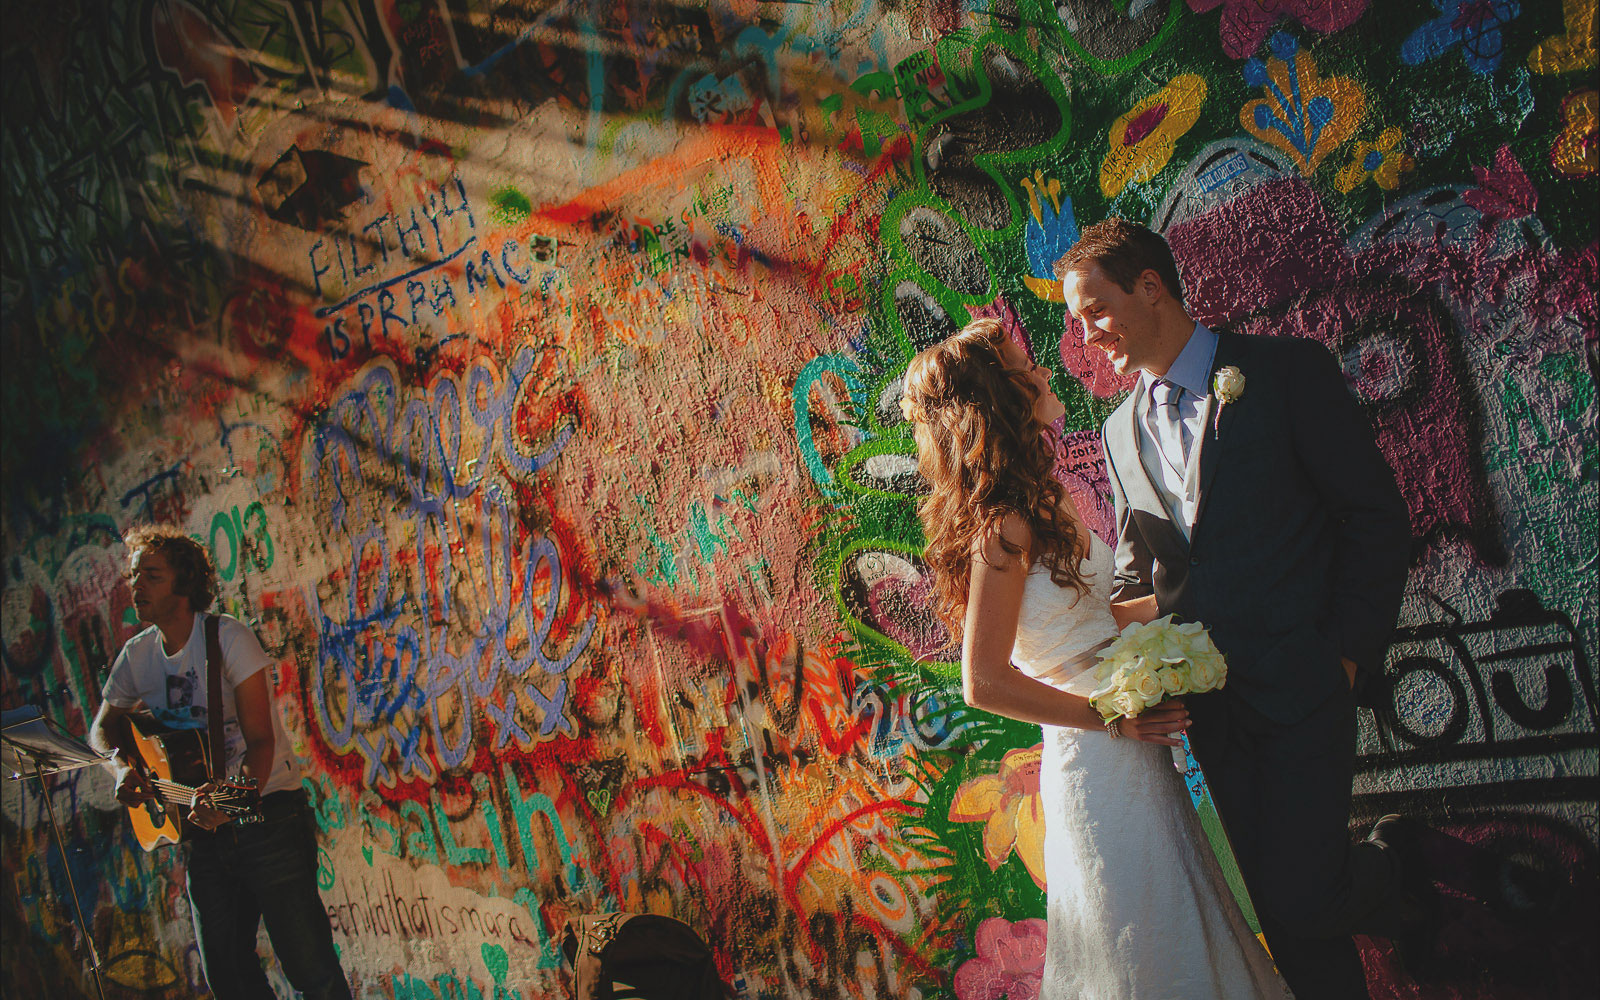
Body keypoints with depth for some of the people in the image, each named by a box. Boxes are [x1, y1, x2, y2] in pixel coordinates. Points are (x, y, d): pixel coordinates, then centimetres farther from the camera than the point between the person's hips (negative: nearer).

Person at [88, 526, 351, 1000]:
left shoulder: (227, 637, -13)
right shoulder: (137, 655, 6)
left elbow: (261, 739, -18)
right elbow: (103, 728, 16)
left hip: (268, 814, -6)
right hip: (203, 826, 6)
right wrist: (122, 766, -7)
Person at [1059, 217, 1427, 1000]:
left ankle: (1391, 864, 21)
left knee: (1298, 902, -10)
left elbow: (1375, 514, -5)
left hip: (1300, 681, -5)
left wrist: (1349, 650, -11)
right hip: (1209, 694, 5)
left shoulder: (1288, 370, -5)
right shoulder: (1122, 432, 11)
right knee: (1283, 912, 7)